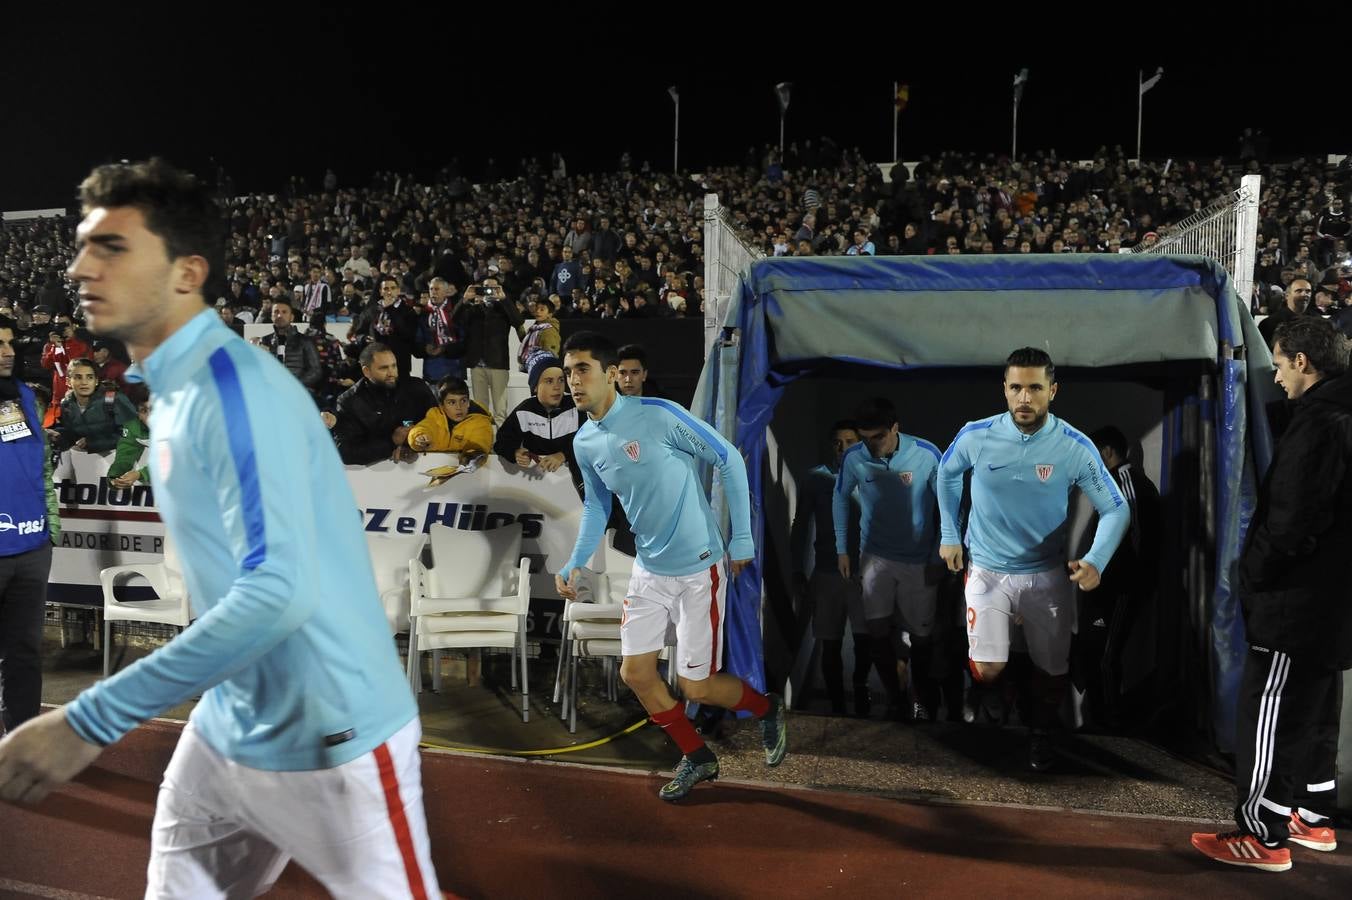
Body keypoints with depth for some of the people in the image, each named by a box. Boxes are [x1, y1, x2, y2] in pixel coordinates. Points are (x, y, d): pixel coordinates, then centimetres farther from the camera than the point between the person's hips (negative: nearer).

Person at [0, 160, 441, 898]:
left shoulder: (235, 386, -21)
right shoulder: (173, 391, 7)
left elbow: (279, 590, -31)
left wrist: (89, 722, -28)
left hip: (329, 741, -8)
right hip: (226, 727, 8)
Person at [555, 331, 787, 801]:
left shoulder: (659, 415, -19)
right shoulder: (584, 442, 0)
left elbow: (730, 460, -12)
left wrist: (742, 538, -11)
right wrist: (576, 562, 5)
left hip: (699, 568, -6)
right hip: (649, 570, 7)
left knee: (696, 687, -1)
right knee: (635, 672, 6)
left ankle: (768, 708, 30)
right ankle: (697, 758, 27)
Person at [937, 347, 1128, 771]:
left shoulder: (1075, 447, -16)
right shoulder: (976, 435, -14)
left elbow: (1116, 509, -9)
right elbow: (947, 474, 8)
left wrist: (1096, 560, -27)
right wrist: (949, 534, 7)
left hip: (1047, 574, 1)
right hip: (988, 569, 0)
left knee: (1051, 669, 11)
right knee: (987, 670, -9)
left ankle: (1039, 732, 40)